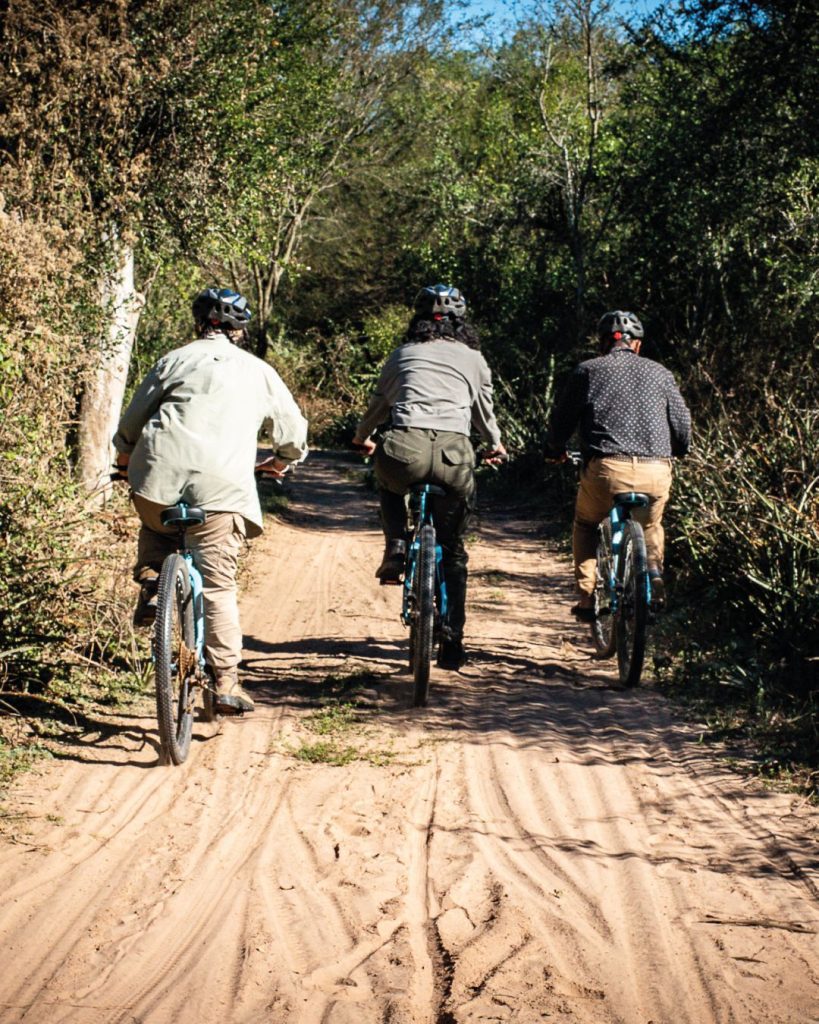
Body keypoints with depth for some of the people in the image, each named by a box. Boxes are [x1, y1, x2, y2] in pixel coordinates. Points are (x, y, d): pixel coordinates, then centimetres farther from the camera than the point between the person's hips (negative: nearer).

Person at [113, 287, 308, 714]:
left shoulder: (176, 360, 13)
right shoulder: (258, 371, 17)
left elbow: (132, 419, 16)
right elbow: (293, 431, 23)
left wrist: (125, 453, 37)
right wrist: (280, 461, 45)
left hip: (160, 474, 0)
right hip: (222, 486, 0)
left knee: (156, 529, 34)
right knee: (218, 586, 4)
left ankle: (150, 584, 9)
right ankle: (226, 685, 2)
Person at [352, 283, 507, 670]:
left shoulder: (403, 354, 21)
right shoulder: (473, 358, 21)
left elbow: (379, 402, 31)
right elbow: (484, 410, 32)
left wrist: (362, 438, 51)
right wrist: (495, 444, 53)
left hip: (405, 447, 0)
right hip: (455, 453, 1)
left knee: (389, 482, 38)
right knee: (453, 551, 17)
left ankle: (395, 548, 16)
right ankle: (452, 636, 14)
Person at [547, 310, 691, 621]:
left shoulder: (588, 371, 9)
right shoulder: (660, 373, 15)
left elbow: (561, 419, 11)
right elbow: (682, 423, 16)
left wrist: (556, 450, 30)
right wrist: (678, 452, 37)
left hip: (606, 468, -2)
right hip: (656, 472, 2)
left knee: (586, 526, 25)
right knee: (650, 526, 31)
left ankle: (586, 596, 13)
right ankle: (654, 570, 4)